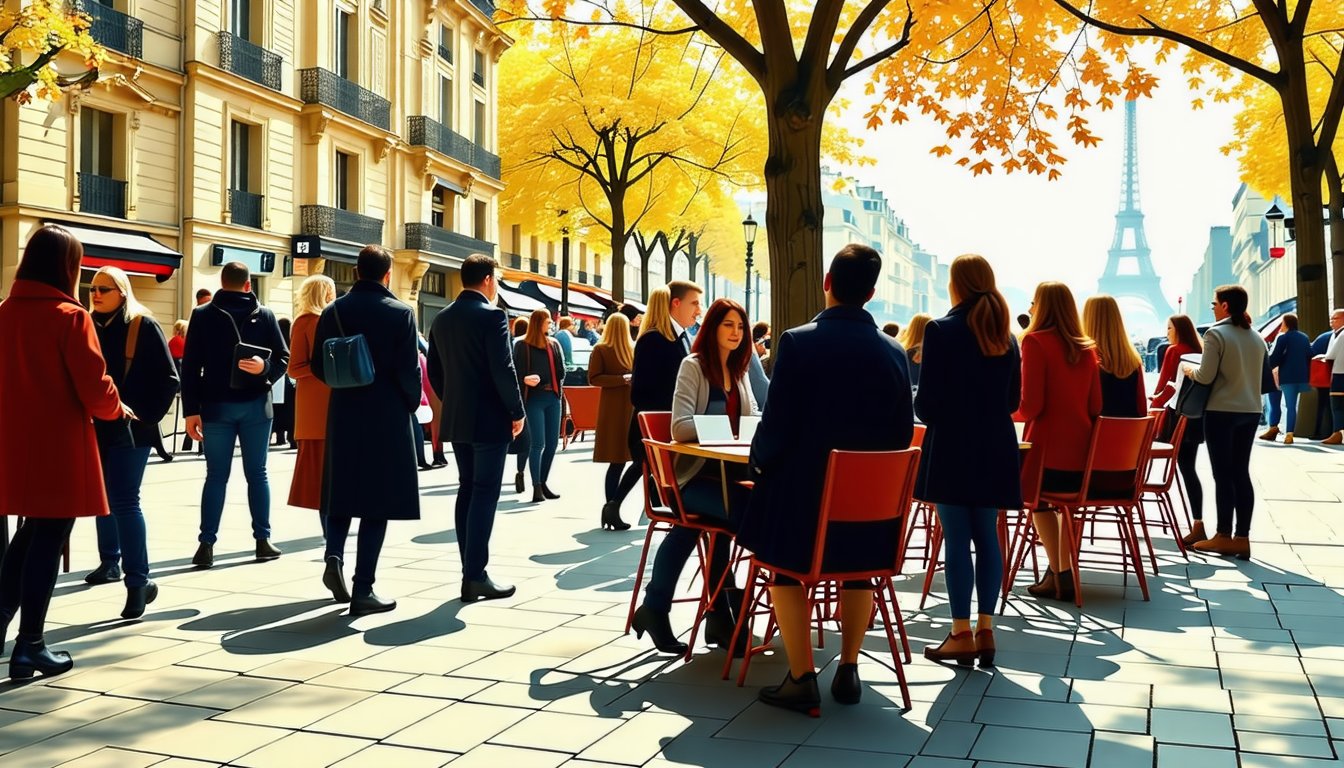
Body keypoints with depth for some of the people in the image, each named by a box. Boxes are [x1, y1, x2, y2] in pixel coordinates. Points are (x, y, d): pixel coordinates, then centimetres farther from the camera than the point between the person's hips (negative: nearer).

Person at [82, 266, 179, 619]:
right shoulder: (90, 326, 9)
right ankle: (110, 562, 33)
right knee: (102, 499, 16)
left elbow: (168, 379, -8)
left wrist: (147, 416, -12)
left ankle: (138, 581, -7)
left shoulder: (143, 326, -6)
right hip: (95, 428, 6)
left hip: (129, 429, -6)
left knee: (124, 502, -10)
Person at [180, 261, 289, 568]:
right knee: (257, 473, 8)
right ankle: (263, 540, 10)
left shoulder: (202, 315, 0)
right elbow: (282, 358, -3)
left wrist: (191, 409, -1)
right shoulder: (265, 315, 3)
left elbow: (190, 366, -3)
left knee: (216, 475, 3)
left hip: (216, 405, 0)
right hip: (255, 405, 1)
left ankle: (207, 545, -1)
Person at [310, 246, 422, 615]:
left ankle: (334, 556, -3)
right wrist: (411, 405, 6)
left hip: (343, 417, 3)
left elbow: (318, 367, 4)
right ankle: (363, 590, 3)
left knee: (341, 492, 19)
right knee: (378, 502, 2)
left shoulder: (333, 312, 3)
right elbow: (409, 370, -10)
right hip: (388, 418, -3)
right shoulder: (400, 313, -8)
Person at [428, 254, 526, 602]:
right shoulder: (492, 316, -13)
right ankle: (475, 576, -5)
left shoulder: (442, 319, 9)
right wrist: (517, 412, -8)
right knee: (485, 493, -4)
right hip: (489, 419, -7)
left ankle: (471, 570, 16)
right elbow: (503, 370, -18)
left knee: (467, 490, 13)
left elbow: (434, 371, 13)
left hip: (456, 419, 7)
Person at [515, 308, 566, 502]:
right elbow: (516, 372, -4)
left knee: (552, 443, 5)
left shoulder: (554, 345, 15)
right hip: (534, 398, -5)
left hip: (553, 398, 5)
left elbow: (561, 370, 14)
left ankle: (543, 483, 17)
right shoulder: (522, 346, -1)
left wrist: (559, 392, -2)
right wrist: (525, 380, -24)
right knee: (538, 443, -9)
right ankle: (536, 487, -6)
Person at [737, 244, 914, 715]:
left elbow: (777, 424, -15)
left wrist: (759, 463, 5)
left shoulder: (797, 342, -15)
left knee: (785, 568, 19)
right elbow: (903, 434, 1)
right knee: (858, 569, 27)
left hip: (802, 495, -3)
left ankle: (801, 680, 14)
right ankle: (848, 671, 28)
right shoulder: (894, 352, -4)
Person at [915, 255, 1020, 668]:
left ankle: (962, 635, 2)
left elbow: (927, 402, -11)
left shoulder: (940, 330, -9)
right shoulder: (1005, 336, 7)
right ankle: (985, 629, 14)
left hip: (952, 448, -5)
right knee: (987, 537, 9)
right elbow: (1013, 401, 12)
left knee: (957, 539, -1)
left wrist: (925, 413, 11)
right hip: (995, 448, 5)